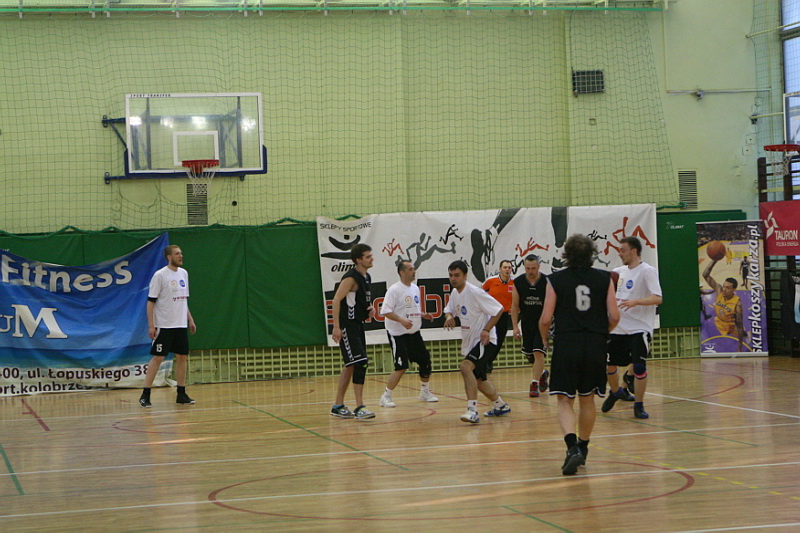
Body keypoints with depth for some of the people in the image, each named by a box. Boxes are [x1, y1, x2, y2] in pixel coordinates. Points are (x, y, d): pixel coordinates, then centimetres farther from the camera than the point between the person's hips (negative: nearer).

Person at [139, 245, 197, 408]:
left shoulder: (183, 273, 11)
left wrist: (190, 320, 16)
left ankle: (181, 394, 14)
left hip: (181, 325, 7)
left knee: (182, 357, 6)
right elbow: (151, 301, -10)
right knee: (157, 358, -6)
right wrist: (151, 325, -15)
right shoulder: (160, 275, -10)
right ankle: (145, 395, -2)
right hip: (164, 325, -7)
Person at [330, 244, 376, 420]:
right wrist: (336, 327, -26)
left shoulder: (366, 277, 12)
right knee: (360, 362, -16)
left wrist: (371, 308, 5)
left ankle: (338, 406, 24)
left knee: (351, 365, 14)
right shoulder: (351, 278, -16)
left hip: (358, 325, 10)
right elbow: (336, 300, -21)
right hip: (347, 326, -10)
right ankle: (359, 408, -15)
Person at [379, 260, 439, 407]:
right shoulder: (394, 290, -14)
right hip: (398, 334, -8)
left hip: (414, 333, 8)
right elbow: (385, 311, -20)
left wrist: (423, 315, 4)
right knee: (401, 367, -14)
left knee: (425, 361, 9)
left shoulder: (415, 288, 11)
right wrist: (402, 320, -29)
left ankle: (425, 392, 28)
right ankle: (386, 397, -4)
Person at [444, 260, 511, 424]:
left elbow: (499, 309, -17)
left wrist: (486, 330, -23)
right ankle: (500, 406, 40)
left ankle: (472, 410, -32)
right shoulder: (455, 293, 5)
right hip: (470, 341, 10)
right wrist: (449, 316, -2)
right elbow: (449, 309, 23)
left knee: (466, 367, -29)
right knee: (478, 379, 19)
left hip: (484, 341, -10)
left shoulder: (475, 292, -19)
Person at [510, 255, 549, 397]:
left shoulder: (546, 282, -12)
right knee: (529, 355, 13)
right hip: (526, 323, 4)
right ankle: (542, 373, 41)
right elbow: (515, 305, 1)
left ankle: (535, 385, -8)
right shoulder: (518, 282, -4)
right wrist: (515, 326, -4)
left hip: (542, 323, -4)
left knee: (538, 352, -14)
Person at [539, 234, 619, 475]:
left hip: (566, 345, -2)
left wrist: (545, 339, 14)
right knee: (587, 399, 18)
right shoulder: (604, 278, 3)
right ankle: (583, 448, 31)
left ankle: (573, 447, -20)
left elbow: (546, 318, -5)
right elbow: (614, 316, 0)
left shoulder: (556, 280, -2)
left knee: (565, 401, 1)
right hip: (595, 347, 2)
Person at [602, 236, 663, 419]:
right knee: (608, 364, 10)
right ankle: (615, 392, 38)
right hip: (618, 328, 6)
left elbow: (658, 298, -20)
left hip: (639, 328, -6)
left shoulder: (647, 271, -10)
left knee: (639, 367, -11)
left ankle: (639, 405, 4)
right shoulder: (618, 271, 11)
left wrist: (635, 302, -33)